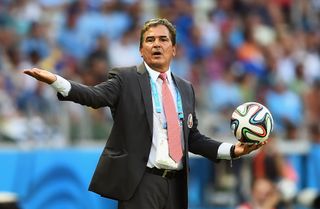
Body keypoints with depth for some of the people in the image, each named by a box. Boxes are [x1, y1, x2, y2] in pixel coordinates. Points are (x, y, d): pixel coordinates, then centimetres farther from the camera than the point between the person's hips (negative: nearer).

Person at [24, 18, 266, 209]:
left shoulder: (185, 88, 18)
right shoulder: (126, 79, 2)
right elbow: (95, 96, -17)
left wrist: (232, 150, 11)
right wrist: (56, 81, -33)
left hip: (176, 184, 6)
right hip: (140, 183, -5)